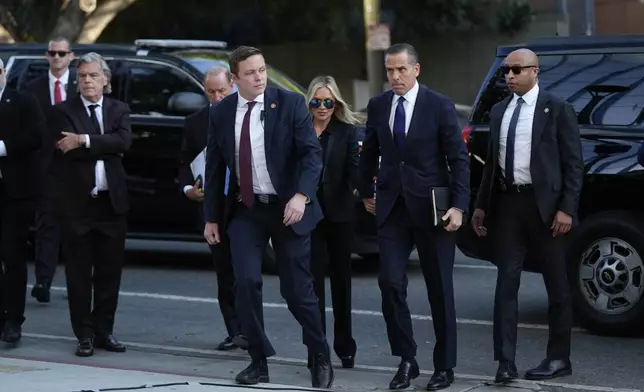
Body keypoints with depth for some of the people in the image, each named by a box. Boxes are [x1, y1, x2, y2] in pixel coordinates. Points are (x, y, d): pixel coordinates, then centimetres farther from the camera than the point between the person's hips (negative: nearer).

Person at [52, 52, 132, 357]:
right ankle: (85, 335, 7)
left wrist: (85, 141, -17)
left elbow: (124, 141, -10)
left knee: (109, 271, 6)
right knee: (78, 273, 1)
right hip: (76, 203, -2)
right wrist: (107, 147, -8)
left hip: (111, 202, 3)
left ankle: (104, 331, 16)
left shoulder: (119, 110, 10)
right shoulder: (64, 111, 2)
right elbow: (68, 149, -13)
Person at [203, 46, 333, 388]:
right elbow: (214, 167, 9)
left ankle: (321, 359, 20)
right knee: (246, 283, -9)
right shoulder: (221, 113, 3)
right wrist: (212, 217, 8)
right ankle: (258, 362, 3)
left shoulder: (290, 103, -7)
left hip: (287, 207, -2)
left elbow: (312, 153, -13)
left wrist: (301, 196, -27)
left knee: (297, 288, 1)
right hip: (245, 209, 3)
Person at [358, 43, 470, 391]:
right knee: (390, 284, -7)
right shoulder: (377, 106, 5)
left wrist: (458, 206, -14)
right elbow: (369, 152, 18)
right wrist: (366, 192, 20)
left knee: (439, 290, 5)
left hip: (431, 209, -3)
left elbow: (458, 158, -8)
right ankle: (406, 360, 6)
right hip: (392, 208, 3)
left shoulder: (439, 106, -7)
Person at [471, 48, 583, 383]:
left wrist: (567, 208, -13)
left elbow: (573, 163, -6)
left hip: (543, 204, -4)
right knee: (506, 282, 0)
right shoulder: (499, 111, 12)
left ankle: (559, 358, 16)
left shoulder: (557, 110, -4)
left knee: (556, 284, 6)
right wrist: (481, 205, 11)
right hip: (507, 204, 5)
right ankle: (506, 361, -1)